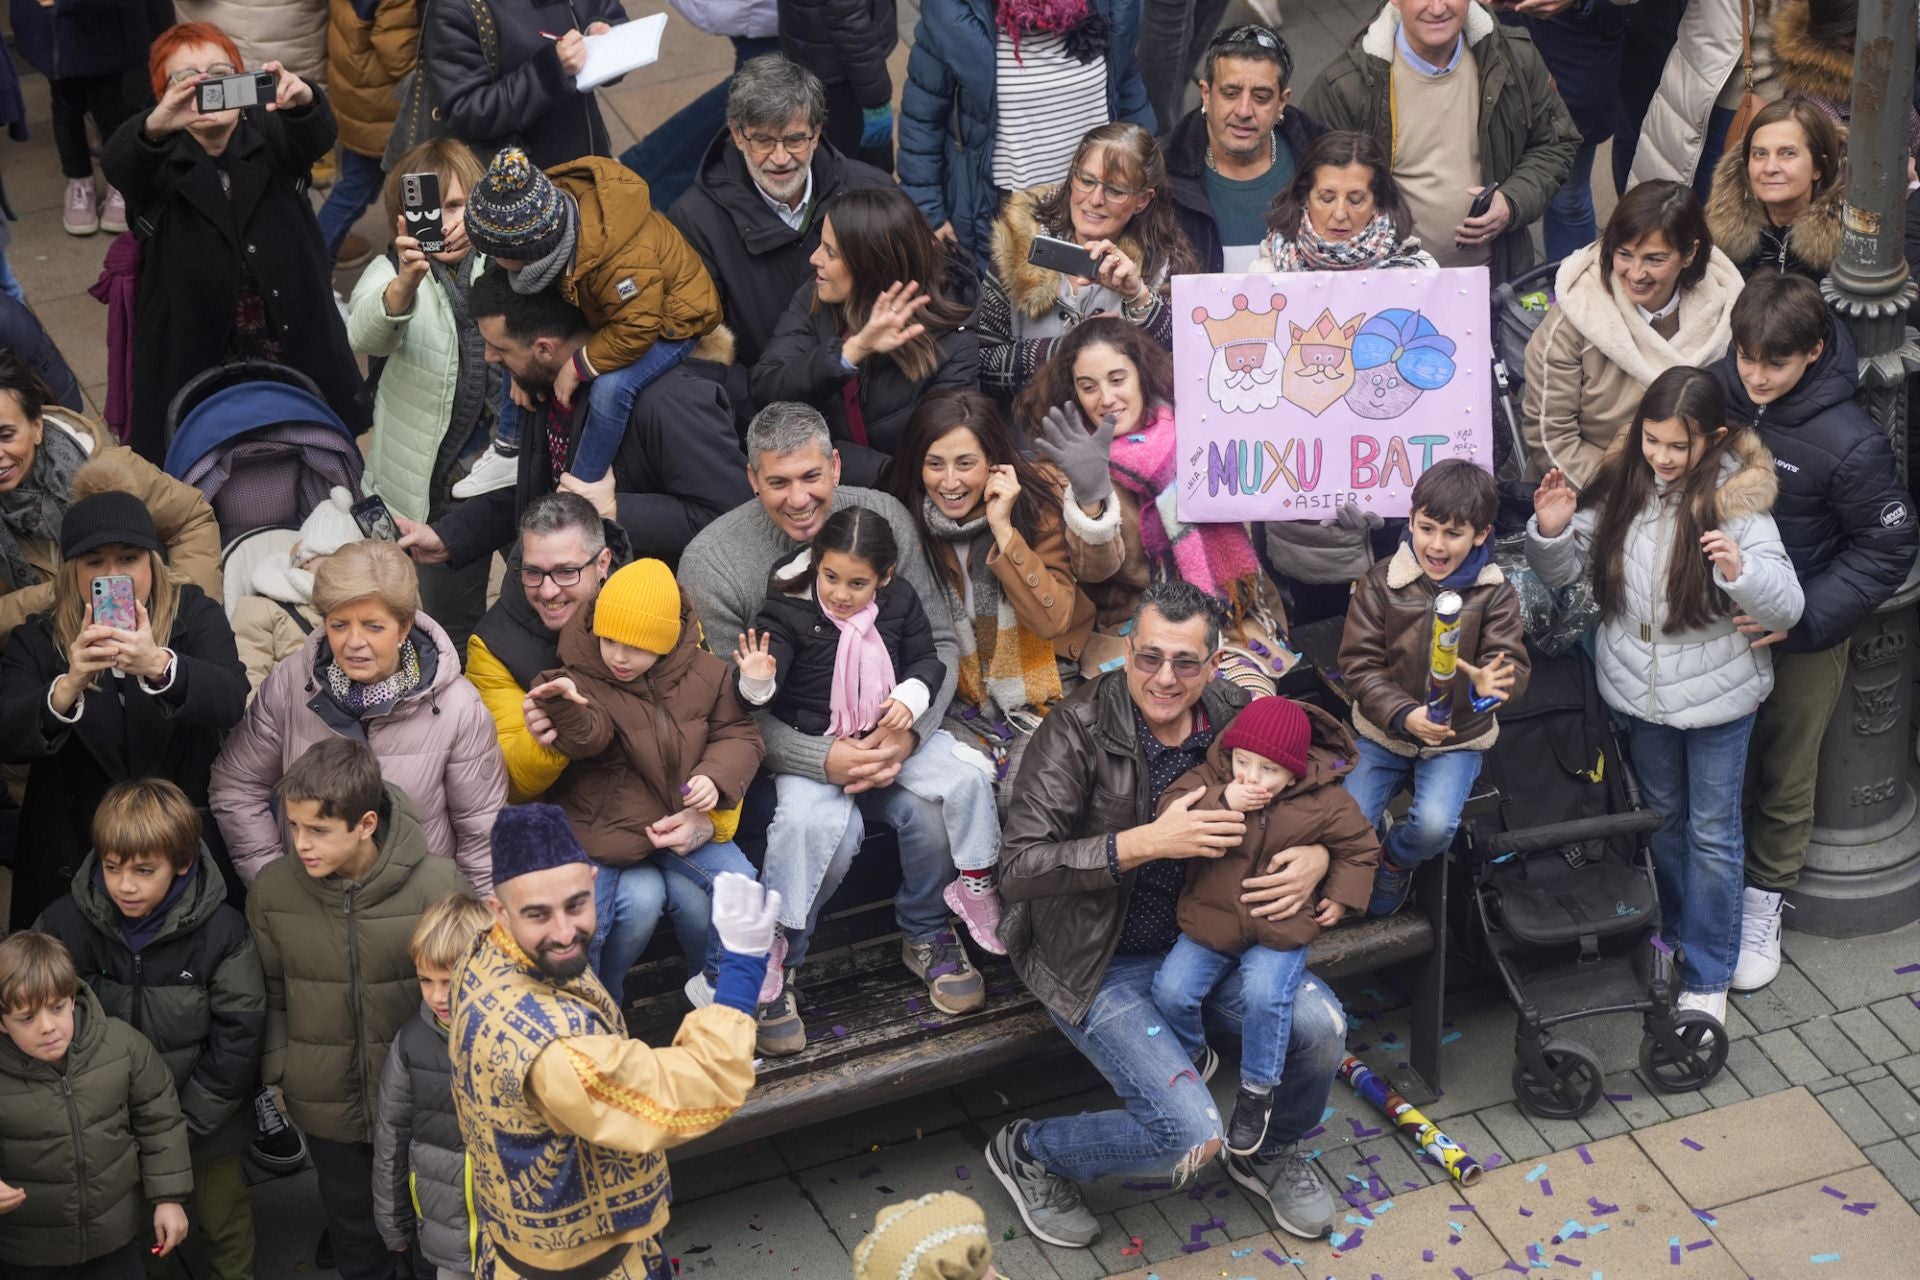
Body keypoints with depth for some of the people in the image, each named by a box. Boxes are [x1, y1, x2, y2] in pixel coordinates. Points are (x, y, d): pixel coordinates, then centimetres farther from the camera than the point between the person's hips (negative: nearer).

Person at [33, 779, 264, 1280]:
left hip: (206, 1122, -1)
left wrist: (189, 1121, -14)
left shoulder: (221, 931, -20)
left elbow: (237, 1034, -13)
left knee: (224, 1218, 20)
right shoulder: (64, 925, -17)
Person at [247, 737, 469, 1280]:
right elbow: (270, 992, 3)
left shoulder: (435, 884, -20)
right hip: (326, 1102, 2)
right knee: (352, 1222, 21)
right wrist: (278, 1067, -2)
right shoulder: (273, 887, -10)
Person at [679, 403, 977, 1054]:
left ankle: (926, 930, 9)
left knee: (935, 808, -25)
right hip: (784, 744, -3)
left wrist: (908, 731, -18)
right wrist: (824, 760, -27)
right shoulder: (710, 562, -15)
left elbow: (938, 641, 0)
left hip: (881, 725, 3)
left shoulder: (883, 518, -6)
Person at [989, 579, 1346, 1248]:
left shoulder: (1233, 714, -4)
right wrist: (1148, 843, -33)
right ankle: (1028, 1152, 9)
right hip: (1101, 960, -5)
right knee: (1192, 1137, -20)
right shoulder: (1077, 729, -19)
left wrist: (1317, 857, -14)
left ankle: (1270, 1154, 15)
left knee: (1320, 1025, -19)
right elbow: (1018, 870, -25)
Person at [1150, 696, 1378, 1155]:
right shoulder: (1210, 778, -7)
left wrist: (1342, 896, -1)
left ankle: (1257, 1090, -3)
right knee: (1171, 991, -13)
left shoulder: (1325, 803, -8)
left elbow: (1359, 846, 8)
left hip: (1279, 931, -2)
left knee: (1265, 993, -27)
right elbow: (1171, 814, -19)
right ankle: (1194, 1058, 21)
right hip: (1210, 923, 2)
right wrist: (1222, 803, -30)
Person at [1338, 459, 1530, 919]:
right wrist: (1404, 715, -25)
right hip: (1382, 732, 1)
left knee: (1434, 826, -26)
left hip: (1457, 739, -1)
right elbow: (1359, 664, -9)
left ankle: (1395, 863, 10)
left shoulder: (1495, 594, -7)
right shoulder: (1380, 583, -7)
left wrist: (1493, 683, -40)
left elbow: (1514, 664, -13)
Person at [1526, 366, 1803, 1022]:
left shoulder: (1737, 500, -18)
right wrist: (1551, 530, -18)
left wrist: (1740, 570, -38)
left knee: (1712, 834, 8)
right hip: (1644, 691, 4)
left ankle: (1708, 977, 20)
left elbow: (1787, 607, -19)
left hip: (1718, 696, -4)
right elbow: (1562, 570, 3)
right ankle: (1673, 934, 43)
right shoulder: (1620, 486, -7)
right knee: (1662, 816, 23)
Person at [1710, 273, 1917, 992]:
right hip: (1714, 622, 3)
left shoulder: (1849, 444, -24)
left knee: (1784, 772, 14)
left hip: (1802, 640, -3)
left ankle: (1762, 902, 33)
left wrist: (1801, 618, -23)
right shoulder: (1717, 391, -13)